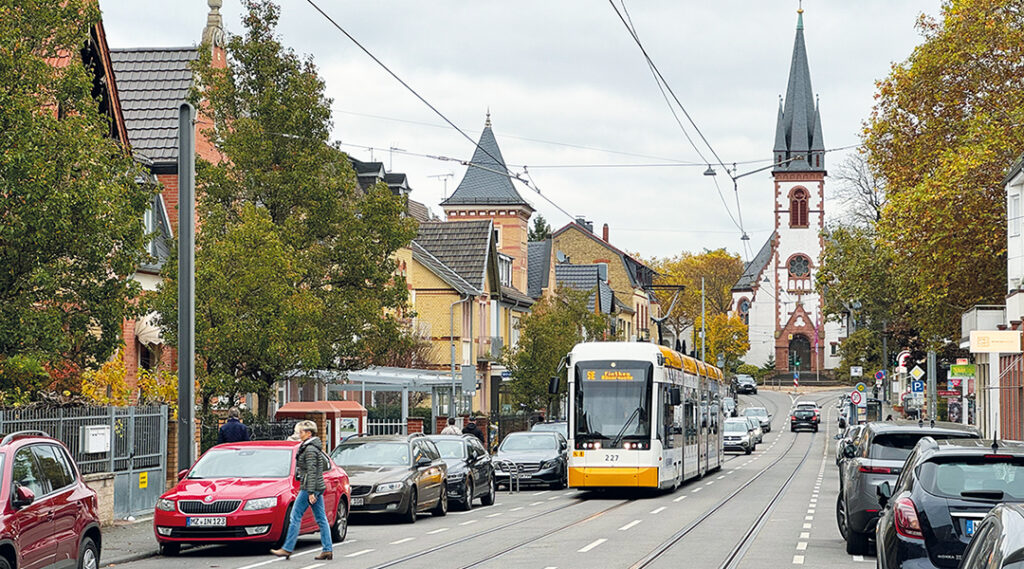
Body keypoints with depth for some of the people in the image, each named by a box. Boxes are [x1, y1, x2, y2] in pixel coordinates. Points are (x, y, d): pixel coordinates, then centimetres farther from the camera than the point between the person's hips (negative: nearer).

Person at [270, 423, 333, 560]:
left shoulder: (310, 450, -15)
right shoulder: (313, 448, 15)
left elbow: (311, 472, -20)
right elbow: (324, 462, 24)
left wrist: (310, 492, -23)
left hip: (309, 488, -10)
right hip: (318, 487, 10)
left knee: (295, 517, -6)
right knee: (321, 519, 7)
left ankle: (287, 549, -4)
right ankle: (328, 550, 6)